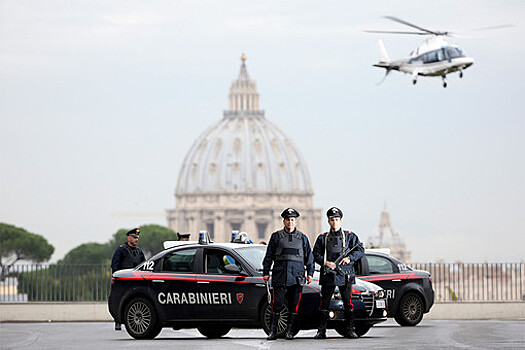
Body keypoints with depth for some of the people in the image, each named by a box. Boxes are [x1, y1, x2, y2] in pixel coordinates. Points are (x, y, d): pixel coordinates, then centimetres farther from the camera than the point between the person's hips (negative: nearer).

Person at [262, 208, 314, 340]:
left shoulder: (302, 238, 13)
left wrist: (310, 273, 9)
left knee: (294, 306, 0)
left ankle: (290, 332, 6)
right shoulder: (276, 236, 10)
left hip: (296, 277, 1)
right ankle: (272, 332, -2)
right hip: (279, 277, -1)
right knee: (277, 304, -6)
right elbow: (268, 256, 12)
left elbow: (309, 257, 17)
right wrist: (266, 272, 7)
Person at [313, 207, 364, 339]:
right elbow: (316, 254, 7)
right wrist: (326, 263, -11)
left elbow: (360, 250, 3)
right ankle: (321, 330, 5)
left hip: (345, 275, -1)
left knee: (348, 303, -1)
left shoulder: (350, 236, 10)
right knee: (324, 303, 0)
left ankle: (350, 330, 4)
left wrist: (349, 258, -14)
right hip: (328, 276, 1)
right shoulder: (323, 238, 12)